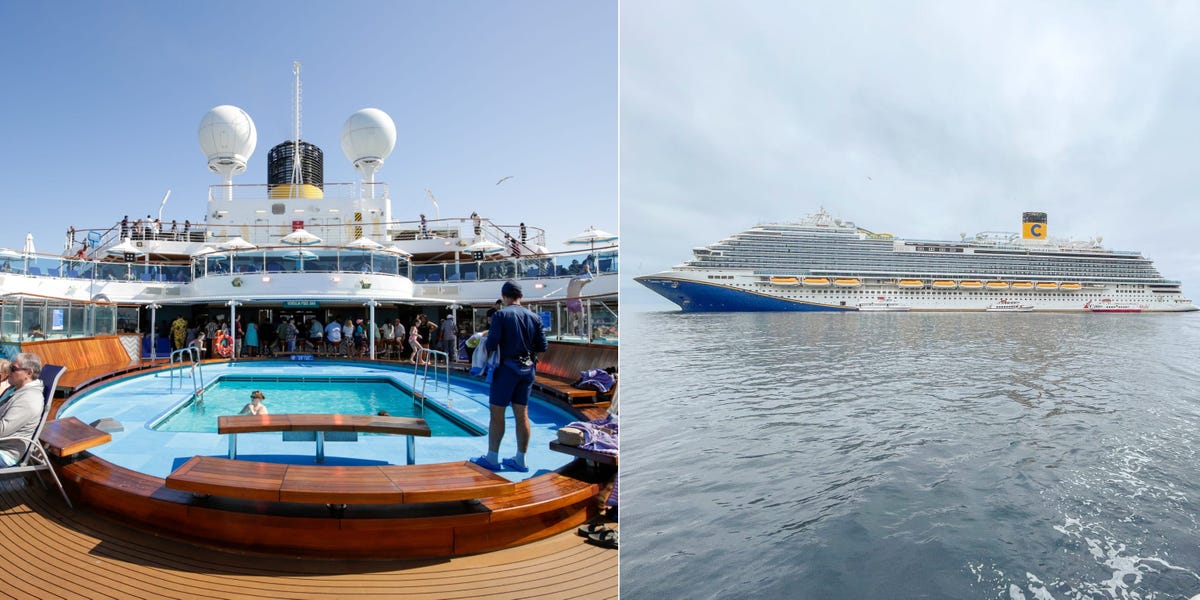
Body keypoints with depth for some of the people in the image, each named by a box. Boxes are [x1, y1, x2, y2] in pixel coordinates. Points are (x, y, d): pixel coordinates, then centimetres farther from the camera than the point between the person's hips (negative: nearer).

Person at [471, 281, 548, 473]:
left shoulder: (501, 314, -9)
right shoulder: (534, 316, 4)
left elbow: (491, 344, -17)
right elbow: (543, 347, 2)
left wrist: (487, 346, 6)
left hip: (507, 368, -5)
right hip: (527, 369, 5)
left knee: (496, 413, 5)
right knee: (522, 414, 10)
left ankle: (492, 458, 11)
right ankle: (520, 460, 16)